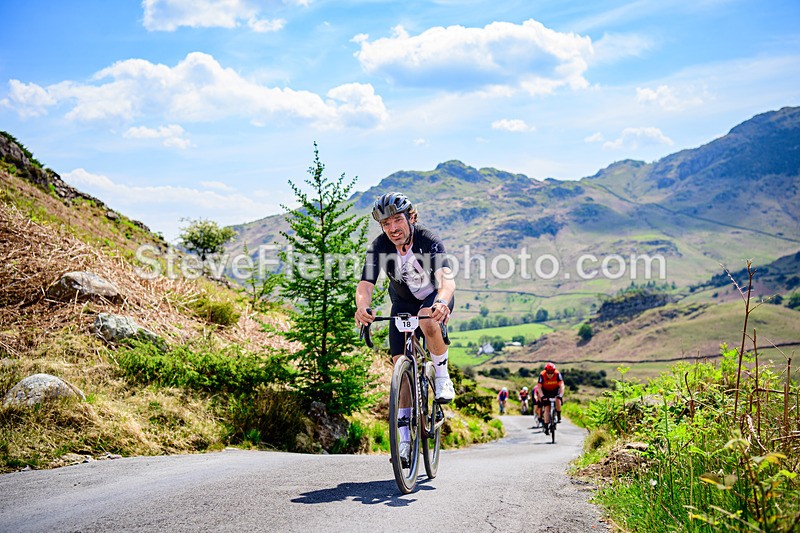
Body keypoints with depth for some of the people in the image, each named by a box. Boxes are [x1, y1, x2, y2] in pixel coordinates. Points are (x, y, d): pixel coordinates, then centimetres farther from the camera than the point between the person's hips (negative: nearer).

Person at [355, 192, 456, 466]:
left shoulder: (429, 241, -29)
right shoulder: (379, 247, -22)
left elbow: (447, 279, -44)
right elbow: (365, 285, -32)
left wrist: (442, 303, -66)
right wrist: (362, 307, -56)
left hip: (435, 299, -3)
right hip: (403, 305, 3)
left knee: (427, 319, -39)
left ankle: (442, 376, -14)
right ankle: (405, 438, 0)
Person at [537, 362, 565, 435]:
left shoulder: (557, 374, -25)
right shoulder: (542, 375, -26)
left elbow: (561, 385, -30)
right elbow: (539, 387, -28)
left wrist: (561, 394, -45)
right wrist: (542, 396, -43)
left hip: (555, 391, 0)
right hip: (546, 392, 0)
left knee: (558, 400, -31)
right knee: (547, 408, -11)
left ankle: (559, 417, -10)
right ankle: (546, 427, -8)